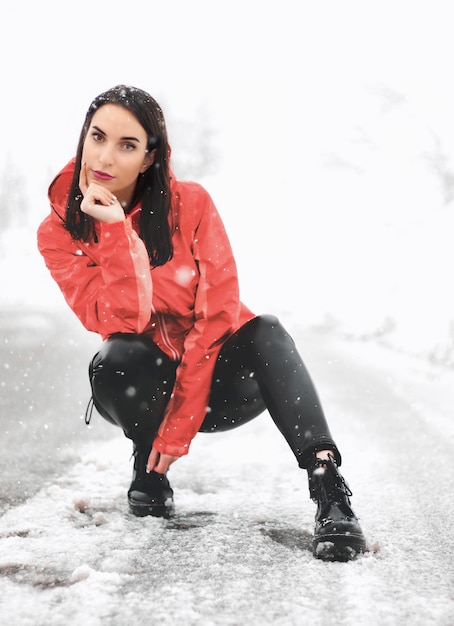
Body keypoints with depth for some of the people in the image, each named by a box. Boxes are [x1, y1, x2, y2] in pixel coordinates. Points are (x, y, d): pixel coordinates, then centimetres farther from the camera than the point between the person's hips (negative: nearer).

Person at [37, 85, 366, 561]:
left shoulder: (189, 204, -12)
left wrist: (179, 425, -22)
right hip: (145, 389, 1)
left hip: (214, 379, 0)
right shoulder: (59, 233, -10)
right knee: (115, 360, -33)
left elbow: (218, 312, -17)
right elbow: (123, 322, -23)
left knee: (265, 331, -30)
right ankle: (150, 468, -3)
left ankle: (328, 486, -41)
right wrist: (114, 229, -32)